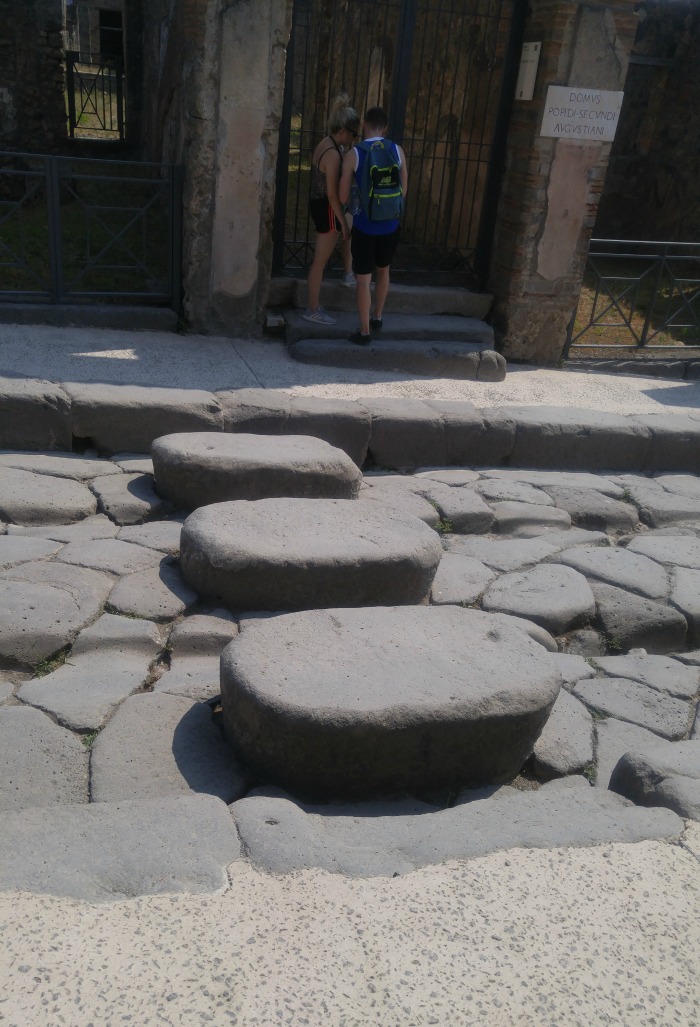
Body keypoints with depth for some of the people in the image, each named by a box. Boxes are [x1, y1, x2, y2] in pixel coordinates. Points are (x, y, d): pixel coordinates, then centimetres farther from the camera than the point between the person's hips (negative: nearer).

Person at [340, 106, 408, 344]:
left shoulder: (353, 154, -11)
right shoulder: (398, 151, -1)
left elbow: (343, 197, -7)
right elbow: (403, 191, 6)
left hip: (364, 226, -3)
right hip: (390, 225, 4)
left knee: (363, 279, 5)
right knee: (383, 271, 24)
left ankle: (364, 332, 10)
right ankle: (377, 318, 36)